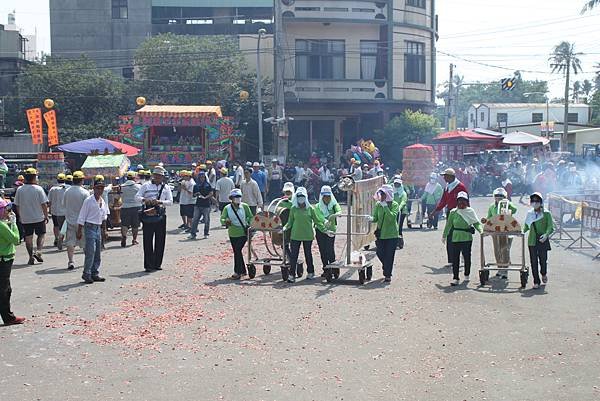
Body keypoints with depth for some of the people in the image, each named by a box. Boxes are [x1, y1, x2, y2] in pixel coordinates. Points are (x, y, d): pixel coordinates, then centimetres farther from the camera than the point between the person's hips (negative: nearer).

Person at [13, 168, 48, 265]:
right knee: (41, 235, 12)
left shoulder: (19, 190, -2)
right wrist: (46, 216, 1)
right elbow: (44, 204, -10)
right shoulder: (38, 189, -10)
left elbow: (17, 205, 5)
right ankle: (38, 252, -6)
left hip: (25, 218, 2)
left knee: (28, 237, 9)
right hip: (39, 217, -2)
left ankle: (31, 257, 10)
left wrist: (20, 216, 17)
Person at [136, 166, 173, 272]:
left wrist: (160, 202, -15)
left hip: (160, 216, 2)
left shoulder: (166, 187, 11)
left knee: (160, 240, 5)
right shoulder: (146, 186, 9)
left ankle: (157, 264, 15)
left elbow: (170, 201, 2)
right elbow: (137, 196, 3)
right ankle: (148, 265, 3)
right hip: (147, 216, -2)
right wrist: (144, 200, -18)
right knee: (148, 240, -2)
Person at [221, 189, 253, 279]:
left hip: (243, 232, -3)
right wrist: (225, 222, -30)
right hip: (233, 233, 3)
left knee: (237, 251, -12)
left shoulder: (245, 206, -3)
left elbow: (250, 217, 6)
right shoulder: (227, 208, -2)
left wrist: (250, 225, -7)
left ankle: (237, 272, -4)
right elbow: (222, 218, -8)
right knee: (236, 251, 11)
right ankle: (243, 270, 27)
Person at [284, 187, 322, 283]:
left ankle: (310, 273, 27)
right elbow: (290, 222, 7)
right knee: (293, 255, -3)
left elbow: (317, 221, 7)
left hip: (308, 235, 0)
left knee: (308, 254, 12)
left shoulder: (310, 209, 2)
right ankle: (291, 275, 0)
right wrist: (285, 227, -11)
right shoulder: (293, 209, 3)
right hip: (295, 235, 0)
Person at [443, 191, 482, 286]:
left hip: (467, 237, 0)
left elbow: (476, 223, 0)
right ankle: (455, 278, 1)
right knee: (455, 258, -2)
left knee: (467, 257, 10)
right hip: (455, 238, 0)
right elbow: (448, 225, 10)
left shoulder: (470, 211, 0)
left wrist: (481, 230, -17)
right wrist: (444, 235, 14)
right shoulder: (453, 212, 2)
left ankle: (467, 275, 29)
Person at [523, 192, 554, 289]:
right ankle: (536, 281, 9)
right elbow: (526, 226, 20)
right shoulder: (529, 214, 10)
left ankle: (544, 274, 38)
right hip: (532, 241, 2)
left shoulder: (546, 214, -1)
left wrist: (546, 234, -24)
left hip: (543, 240, -2)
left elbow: (550, 227, -7)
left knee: (543, 260, 5)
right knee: (534, 261, 0)